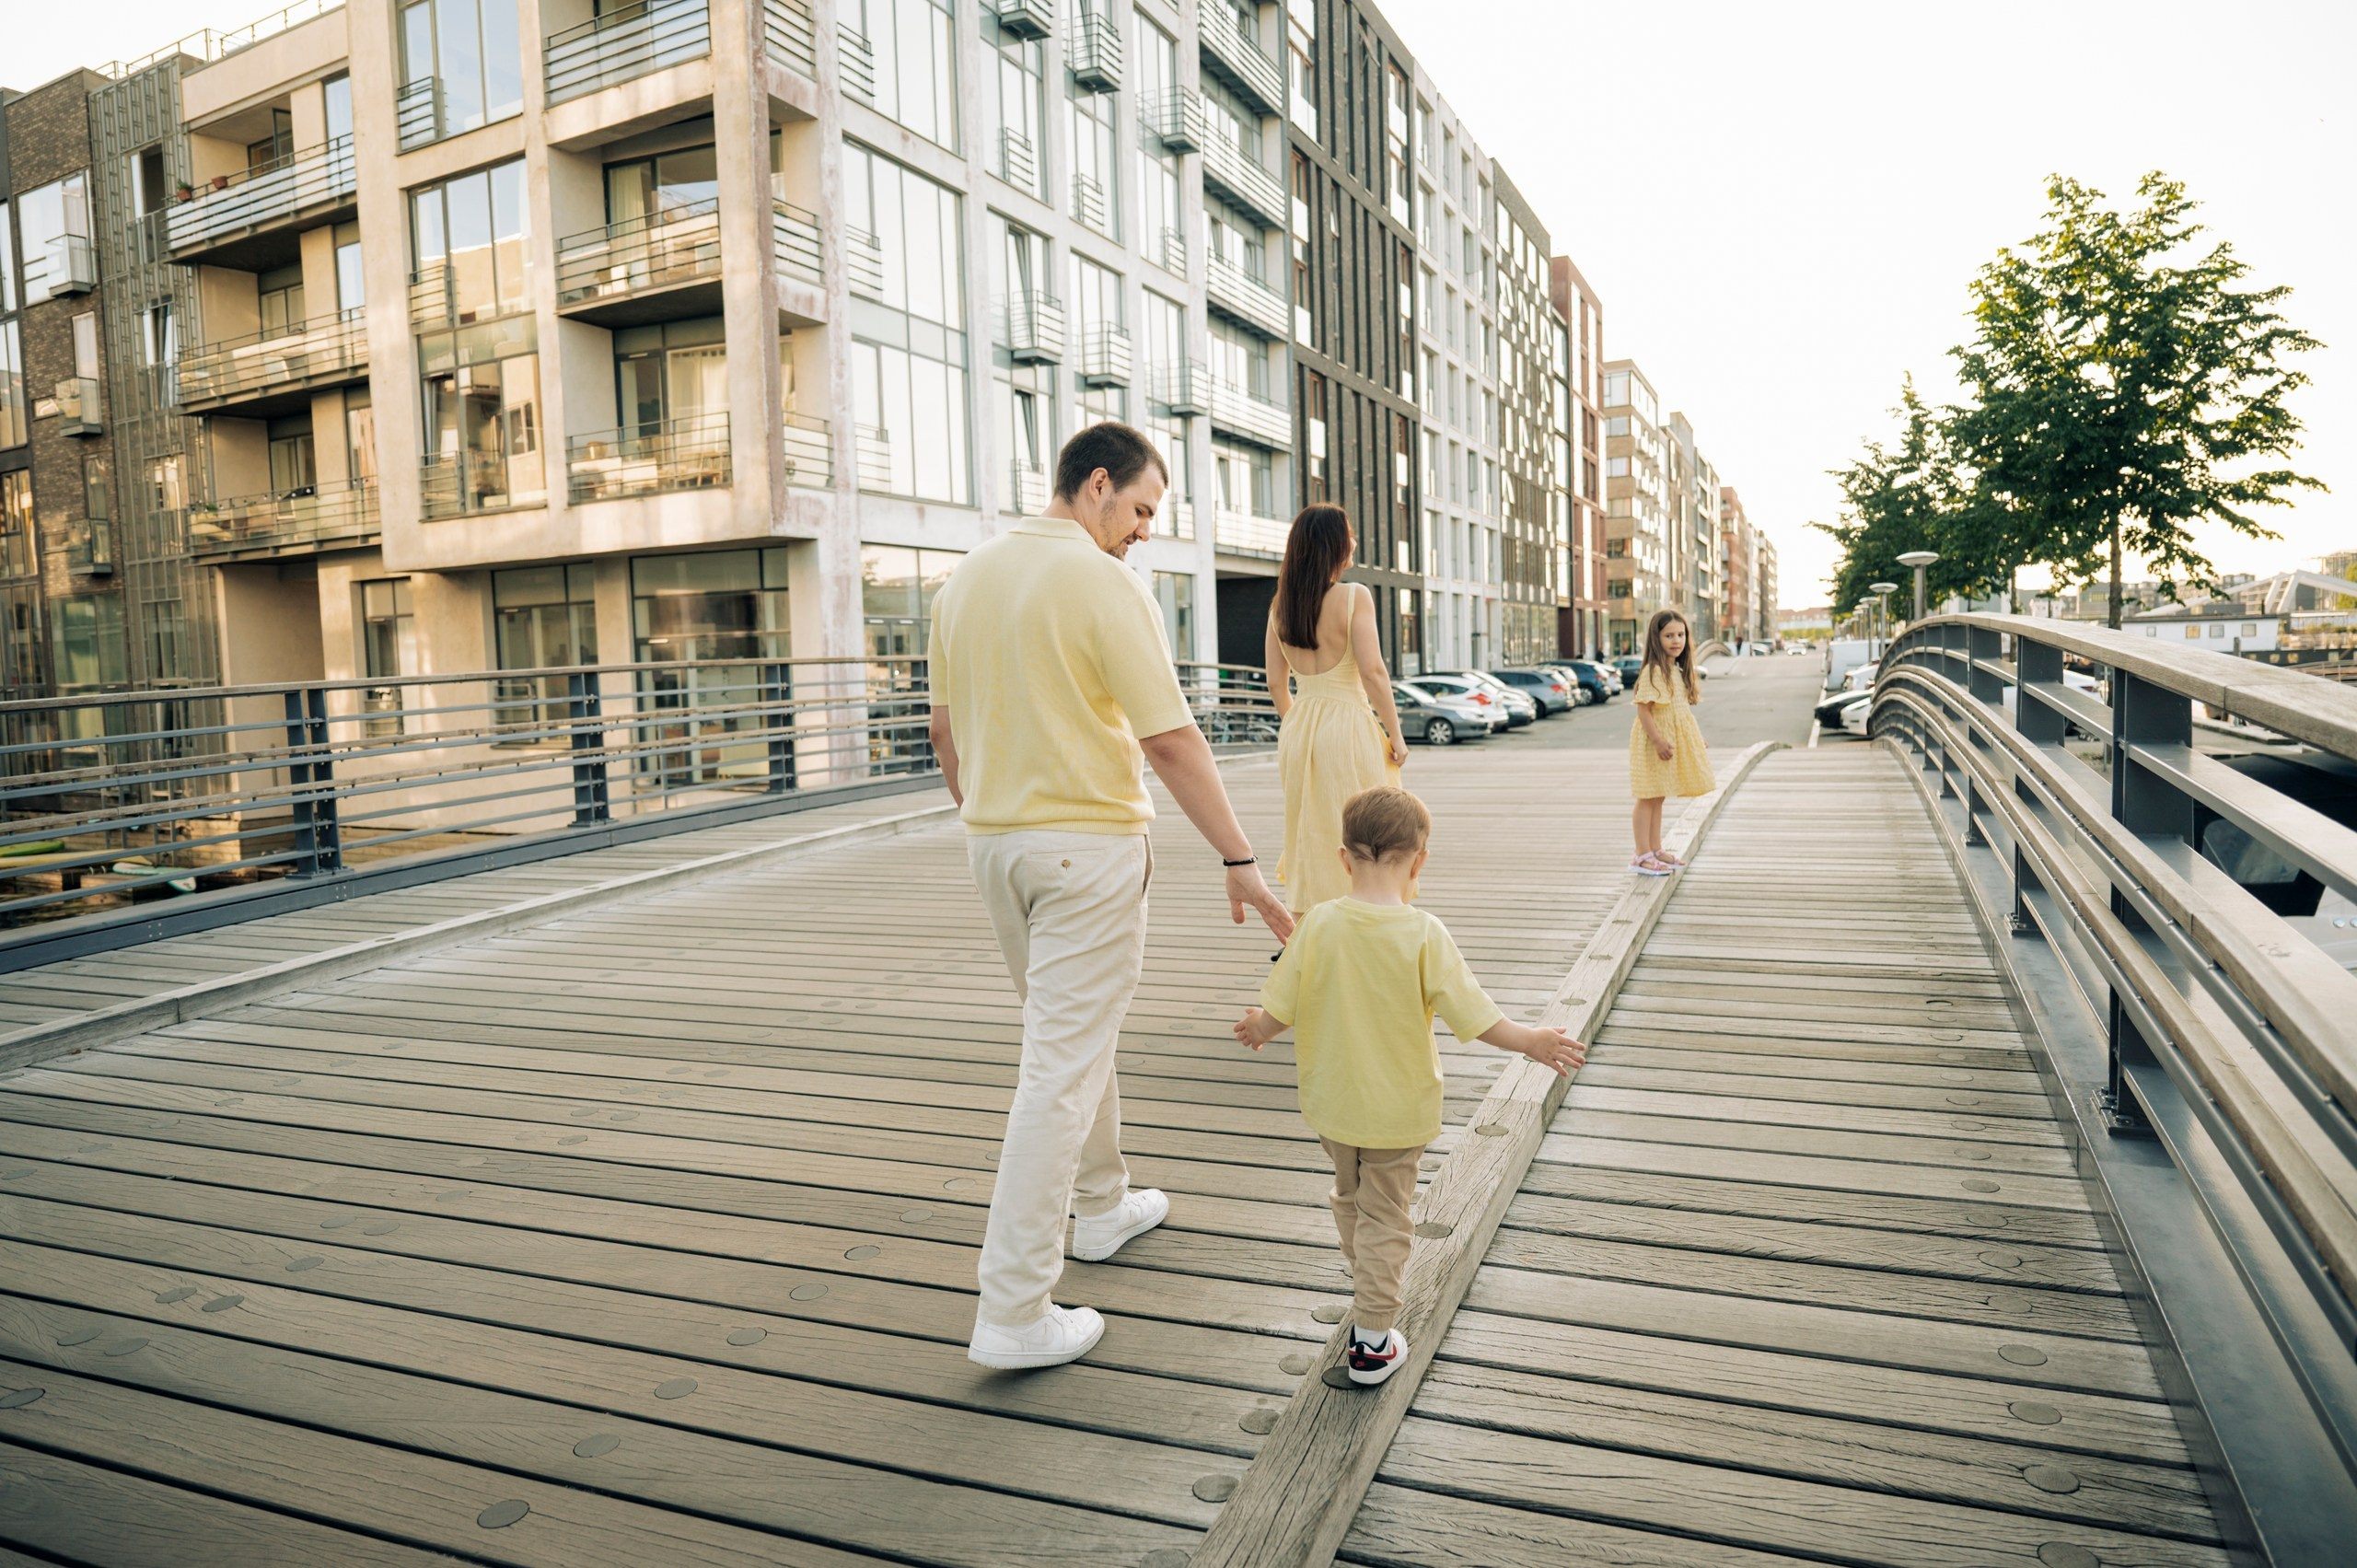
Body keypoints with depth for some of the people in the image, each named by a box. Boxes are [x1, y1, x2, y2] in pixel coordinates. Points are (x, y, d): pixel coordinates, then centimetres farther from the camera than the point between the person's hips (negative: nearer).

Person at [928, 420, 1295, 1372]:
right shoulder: (1102, 582, -14)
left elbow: (946, 731, 15)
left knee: (1072, 1034, 24)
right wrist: (1241, 864, -13)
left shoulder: (964, 579, 9)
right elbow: (1170, 741, -18)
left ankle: (1101, 1206, 41)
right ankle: (1013, 1312, 1)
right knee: (1060, 1069, -3)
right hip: (1088, 846, -8)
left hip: (993, 842, 8)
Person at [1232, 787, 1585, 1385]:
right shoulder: (1423, 934, -21)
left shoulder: (1318, 923, -14)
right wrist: (1532, 1041, -1)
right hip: (1396, 1108, -3)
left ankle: (1367, 1284, 49)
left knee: (1349, 1195, 27)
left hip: (1330, 1101, 3)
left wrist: (1258, 1029, 14)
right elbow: (1473, 1016, -17)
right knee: (1384, 1217, 12)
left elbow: (1280, 1009, -8)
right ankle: (1372, 1340, 19)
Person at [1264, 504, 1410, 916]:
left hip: (1298, 730, 6)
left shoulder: (1280, 604, 6)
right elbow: (1373, 672, -16)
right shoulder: (1354, 596, -11)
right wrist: (1396, 736, -8)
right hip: (1347, 724, -6)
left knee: (1309, 838, 15)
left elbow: (1276, 682, 10)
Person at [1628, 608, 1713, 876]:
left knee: (1657, 798, 15)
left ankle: (1655, 850, 22)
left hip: (1674, 740, 9)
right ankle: (1642, 856, -1)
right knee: (1648, 797, -5)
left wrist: (1697, 738, 19)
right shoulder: (1653, 671, -17)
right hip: (1654, 739, -9)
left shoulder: (1678, 670, 12)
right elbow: (1644, 710, -21)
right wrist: (1658, 740, -26)